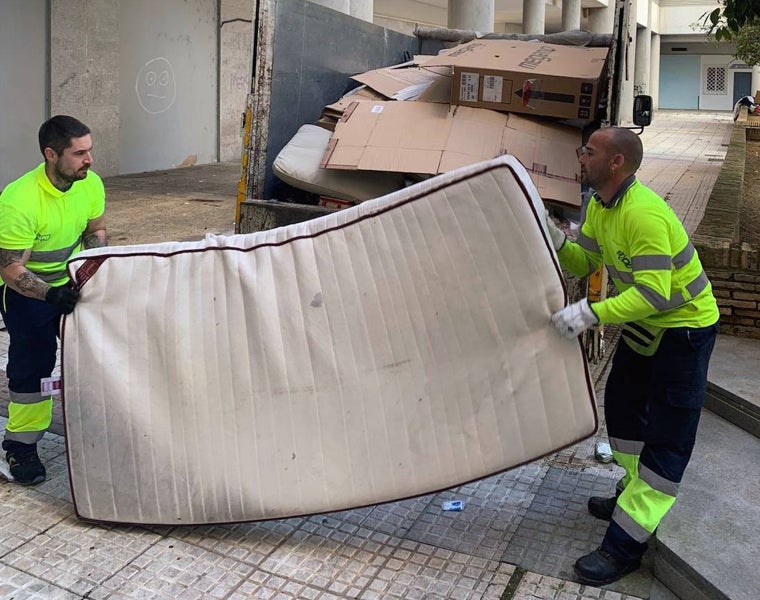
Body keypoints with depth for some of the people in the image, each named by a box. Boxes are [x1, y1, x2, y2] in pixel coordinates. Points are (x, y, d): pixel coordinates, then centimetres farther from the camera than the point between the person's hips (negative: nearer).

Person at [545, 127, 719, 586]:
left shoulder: (644, 214, -30)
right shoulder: (599, 205, 0)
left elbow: (653, 294, -33)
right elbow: (584, 262, 1)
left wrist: (591, 313, -38)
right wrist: (556, 241, -16)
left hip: (684, 327, -10)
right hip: (643, 323, 10)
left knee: (667, 437, -5)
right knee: (622, 405, 20)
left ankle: (626, 545, -2)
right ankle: (636, 494, 40)